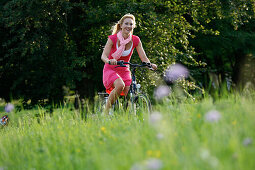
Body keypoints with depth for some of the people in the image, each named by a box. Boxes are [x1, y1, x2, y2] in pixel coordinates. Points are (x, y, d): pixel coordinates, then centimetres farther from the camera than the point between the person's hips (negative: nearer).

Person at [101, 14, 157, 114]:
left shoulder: (135, 40, -4)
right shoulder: (113, 38, -13)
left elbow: (144, 58, -6)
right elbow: (103, 56, -22)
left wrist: (150, 64, -28)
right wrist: (109, 61, -45)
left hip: (124, 71, 4)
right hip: (111, 70, -4)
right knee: (120, 85, -35)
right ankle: (107, 110, -21)